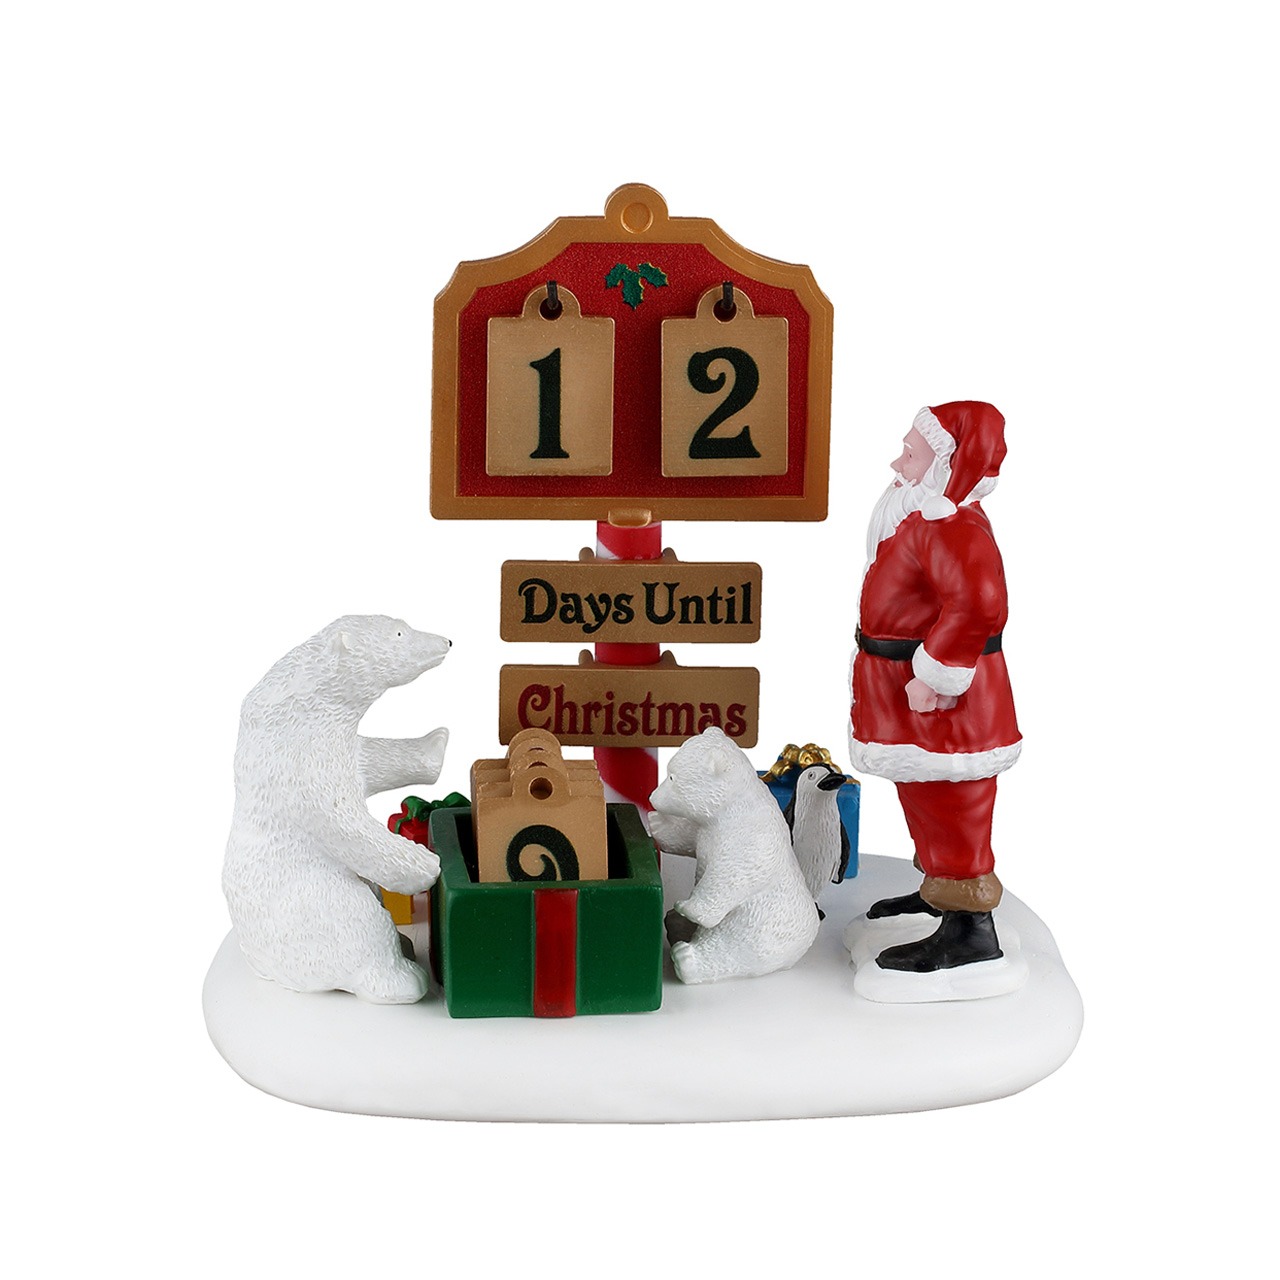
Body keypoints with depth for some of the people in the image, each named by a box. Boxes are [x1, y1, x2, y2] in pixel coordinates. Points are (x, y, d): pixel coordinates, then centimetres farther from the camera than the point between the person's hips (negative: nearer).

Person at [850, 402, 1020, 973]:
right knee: (928, 799, 23)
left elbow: (976, 603, -39)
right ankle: (939, 891, 40)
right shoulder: (921, 515, 8)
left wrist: (932, 677, -32)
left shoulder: (951, 527, -25)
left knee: (949, 805, -2)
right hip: (906, 687, 10)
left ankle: (970, 931, 7)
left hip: (941, 697, -10)